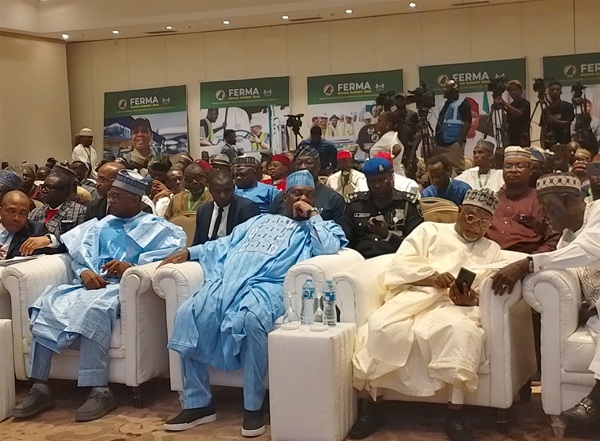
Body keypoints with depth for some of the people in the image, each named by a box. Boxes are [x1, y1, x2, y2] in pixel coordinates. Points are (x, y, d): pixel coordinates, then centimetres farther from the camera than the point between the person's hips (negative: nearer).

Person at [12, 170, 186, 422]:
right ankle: (40, 388, -23)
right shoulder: (99, 226, 32)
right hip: (88, 285, 6)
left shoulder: (156, 227, 13)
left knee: (94, 309, -39)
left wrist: (132, 266, -19)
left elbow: (176, 246, -8)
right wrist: (84, 272, -6)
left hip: (122, 287, -6)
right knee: (47, 304, -23)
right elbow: (78, 255, 19)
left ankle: (99, 392, -38)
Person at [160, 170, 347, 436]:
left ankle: (253, 406, -22)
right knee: (188, 314, -20)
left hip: (268, 285, -5)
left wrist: (312, 214, 6)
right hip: (229, 281, 5)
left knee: (251, 318, -40)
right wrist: (189, 252, 20)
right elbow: (226, 244, 31)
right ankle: (198, 403, -9)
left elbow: (329, 248, -2)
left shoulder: (318, 227, 21)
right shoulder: (261, 220, 35)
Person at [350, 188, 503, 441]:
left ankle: (455, 415, -31)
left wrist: (471, 300, -13)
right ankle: (371, 406, -19)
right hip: (415, 296, 0)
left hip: (456, 306, 1)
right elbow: (400, 265, 7)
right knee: (381, 326, -33)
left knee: (461, 329, -38)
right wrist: (432, 277, -12)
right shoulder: (430, 230, 22)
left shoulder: (492, 252, 26)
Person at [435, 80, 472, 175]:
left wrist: (460, 140, -19)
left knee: (458, 170, -10)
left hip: (454, 143, -9)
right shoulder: (445, 104, 19)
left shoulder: (462, 103, -6)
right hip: (442, 144, 9)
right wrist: (437, 139, 15)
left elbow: (467, 122, -13)